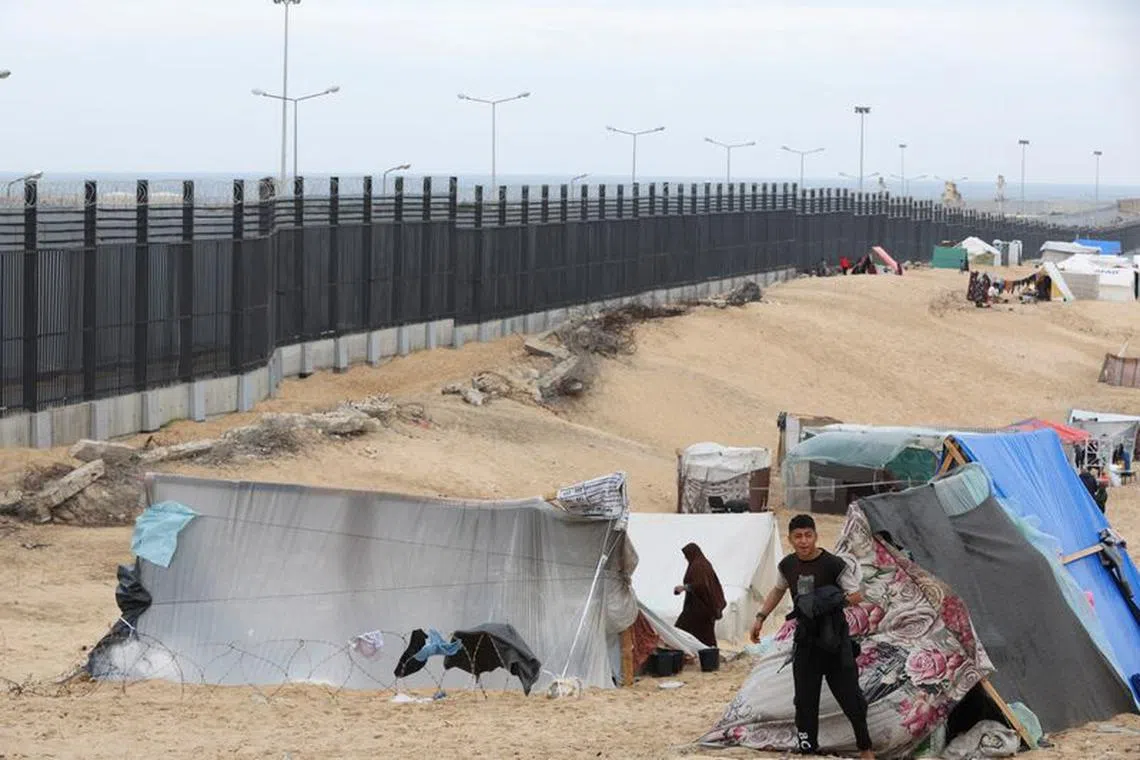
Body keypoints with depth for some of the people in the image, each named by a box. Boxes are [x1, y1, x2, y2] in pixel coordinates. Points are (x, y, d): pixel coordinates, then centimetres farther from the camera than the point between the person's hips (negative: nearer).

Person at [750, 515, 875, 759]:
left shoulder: (833, 565, -14)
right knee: (805, 700, 1)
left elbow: (857, 596, -9)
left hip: (835, 638, -4)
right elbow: (778, 590, 22)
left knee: (849, 694, -1)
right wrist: (760, 617, 18)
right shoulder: (788, 566, 1)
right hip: (805, 638, 4)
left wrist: (834, 600, -22)